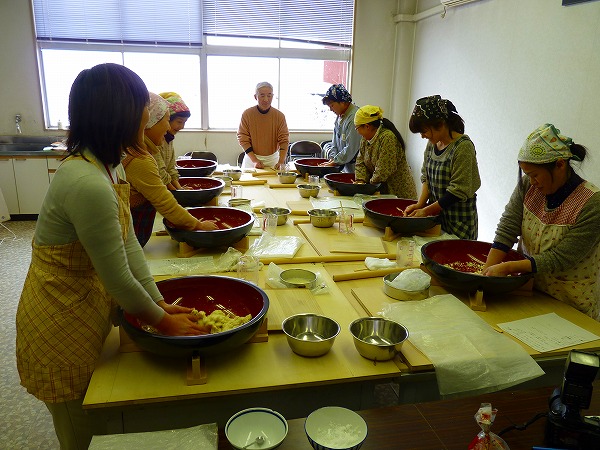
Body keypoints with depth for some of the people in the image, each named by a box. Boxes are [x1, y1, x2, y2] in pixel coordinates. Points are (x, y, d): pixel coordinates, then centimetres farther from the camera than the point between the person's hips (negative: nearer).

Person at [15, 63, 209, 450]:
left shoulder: (109, 167, 0)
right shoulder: (87, 184, -31)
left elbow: (129, 244, 0)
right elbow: (119, 278, -24)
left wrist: (160, 303, -3)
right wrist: (162, 321, -10)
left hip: (88, 309, 8)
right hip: (62, 321, -8)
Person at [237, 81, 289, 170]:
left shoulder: (279, 115, -8)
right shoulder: (247, 114, -9)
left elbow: (284, 140, -10)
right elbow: (243, 139, -9)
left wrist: (281, 162, -25)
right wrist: (254, 160, -19)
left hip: (273, 159, 0)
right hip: (251, 159, 0)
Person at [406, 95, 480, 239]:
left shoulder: (463, 147, -16)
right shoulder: (432, 144, 6)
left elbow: (457, 191, -18)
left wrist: (426, 211, -14)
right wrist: (420, 204, -3)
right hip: (435, 214, 6)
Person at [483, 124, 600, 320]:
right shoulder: (528, 185, -8)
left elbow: (561, 259, -23)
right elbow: (507, 229, -13)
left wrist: (508, 267, -28)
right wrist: (487, 274, -21)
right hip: (528, 287, 4)